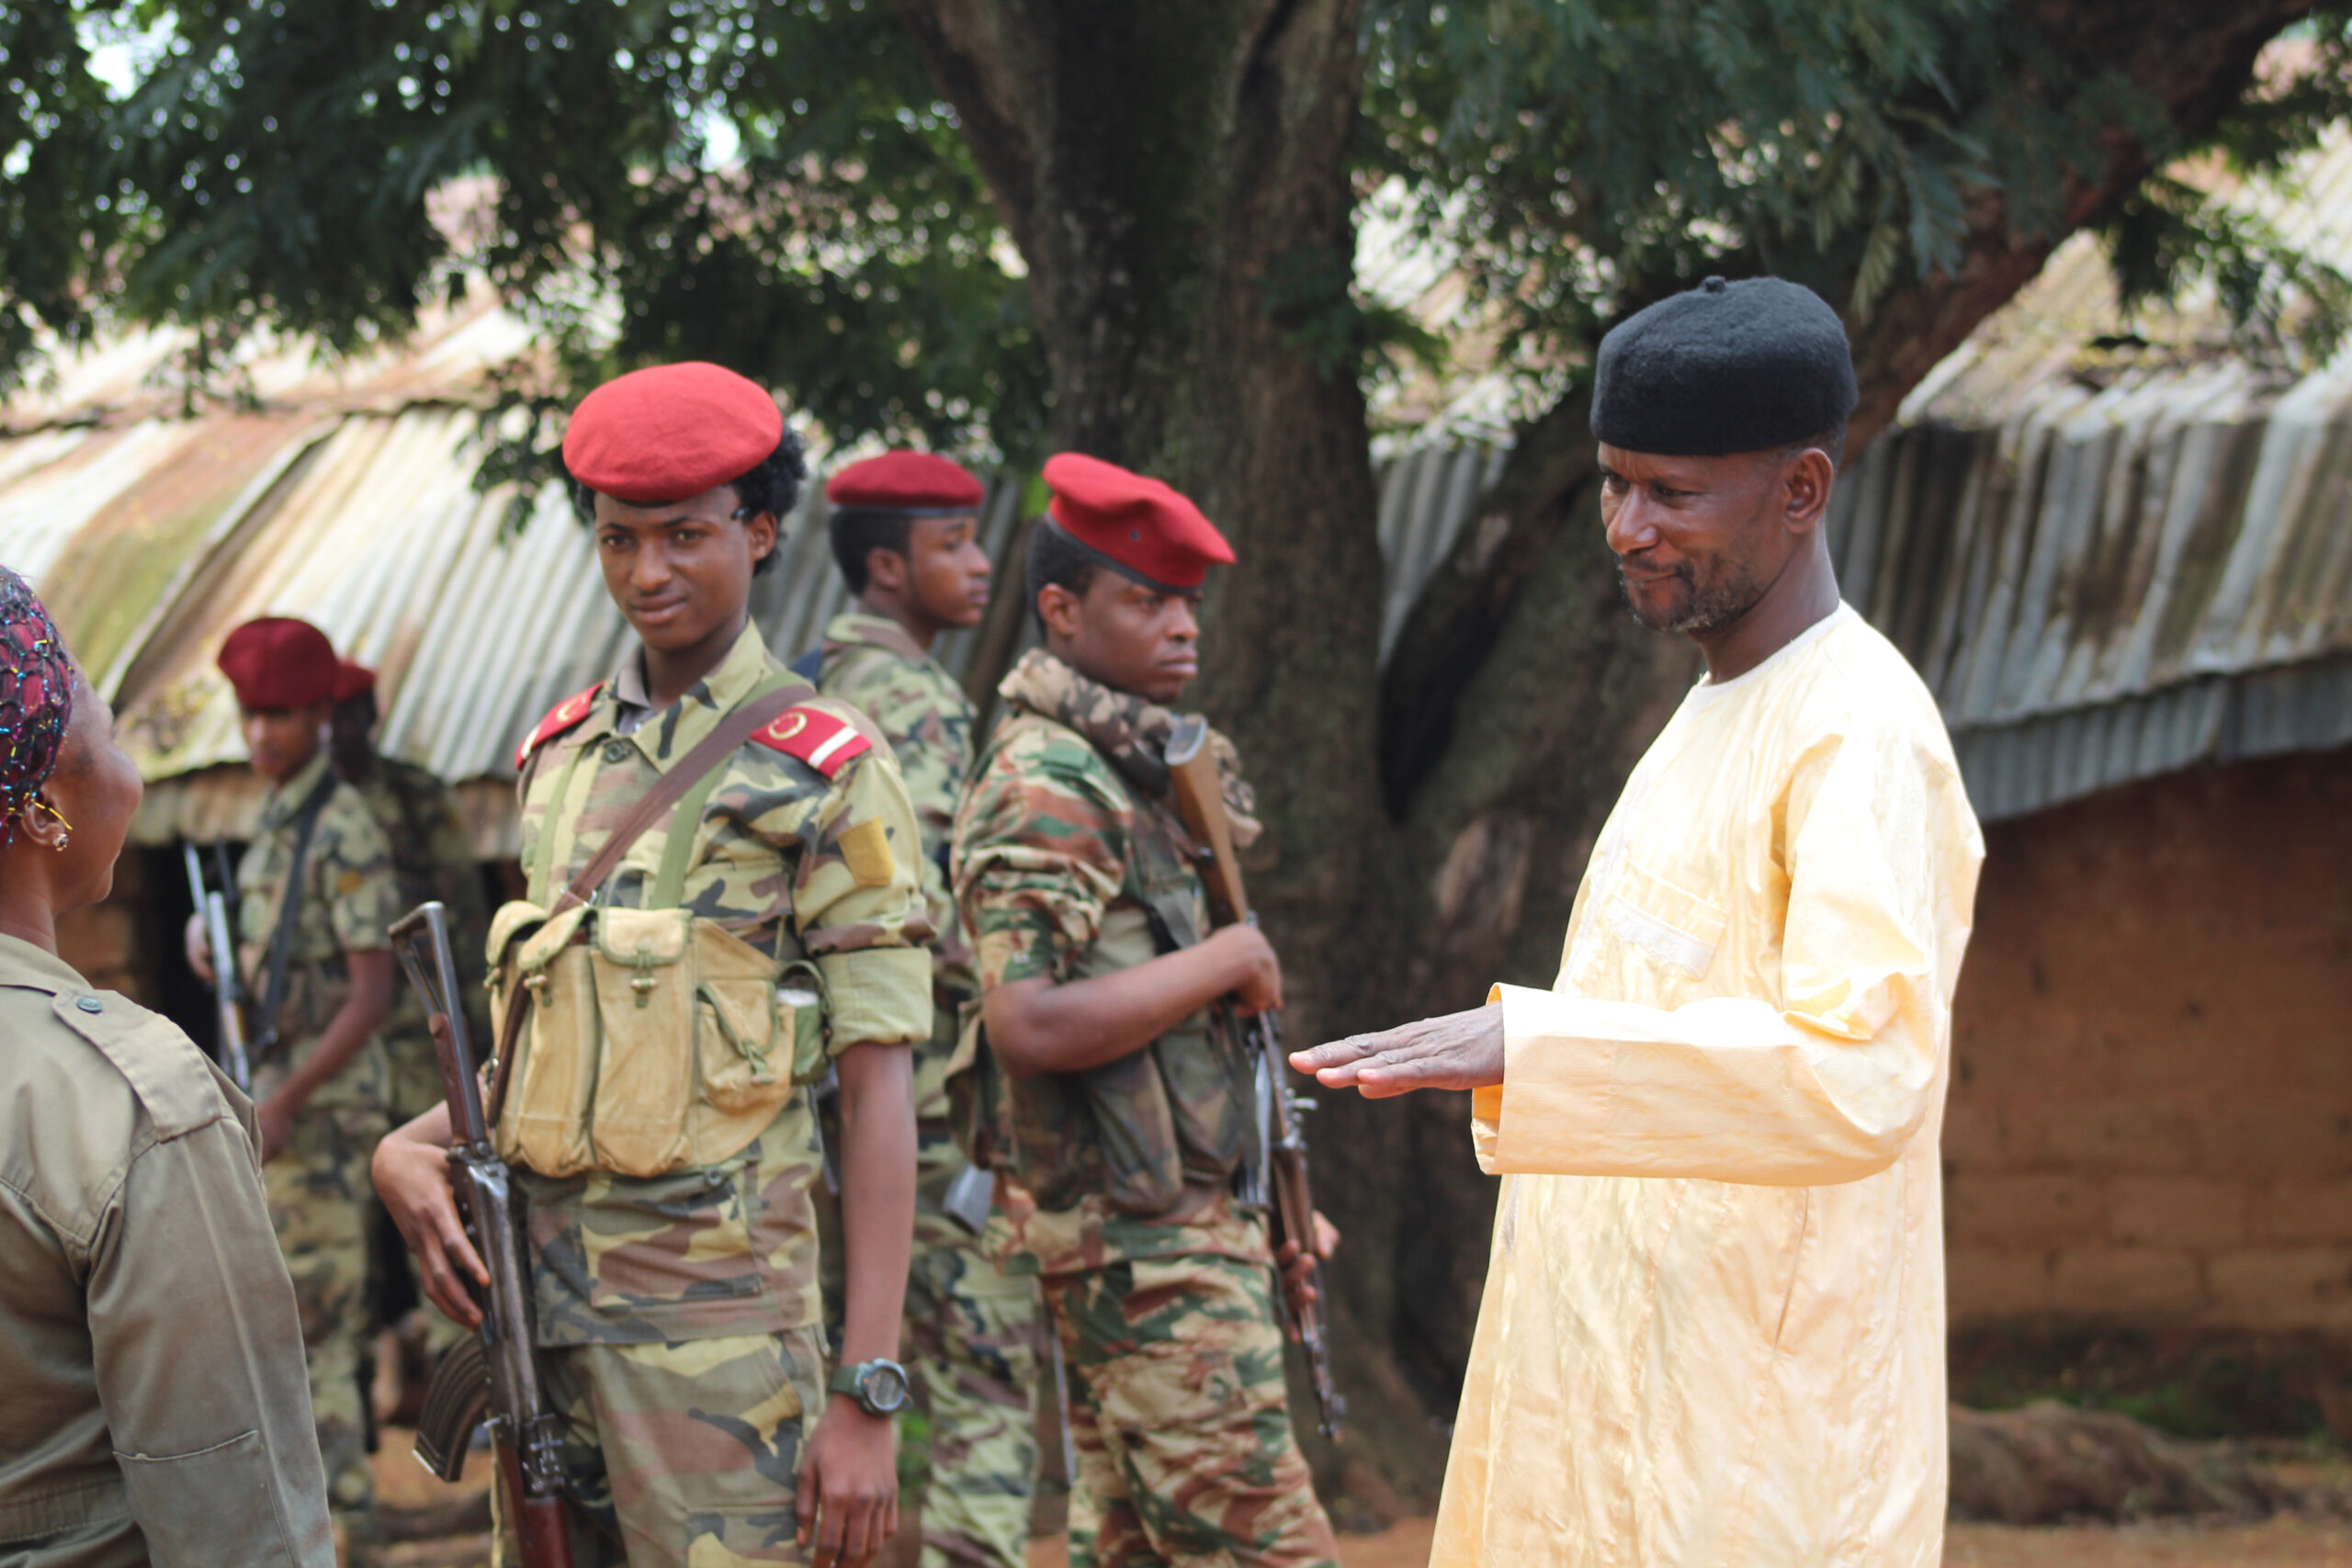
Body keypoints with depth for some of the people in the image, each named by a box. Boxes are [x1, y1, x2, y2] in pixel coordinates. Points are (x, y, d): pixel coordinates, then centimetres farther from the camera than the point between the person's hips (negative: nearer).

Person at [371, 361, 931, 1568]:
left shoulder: (826, 775, -3)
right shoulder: (559, 755, 14)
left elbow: (879, 1094, -7)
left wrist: (867, 1394, -14)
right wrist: (410, 1147, 2)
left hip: (716, 1315, -6)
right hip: (540, 1291, 6)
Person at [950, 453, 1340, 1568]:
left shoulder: (1129, 772, 17)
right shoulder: (1046, 786, -15)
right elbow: (1029, 1024, -27)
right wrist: (1227, 962, -18)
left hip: (1181, 1214, 10)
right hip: (1141, 1238, -10)